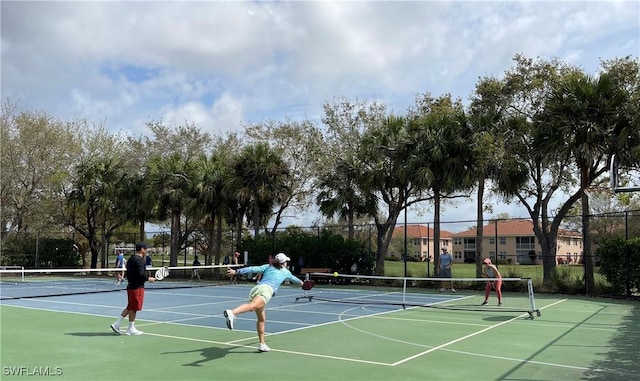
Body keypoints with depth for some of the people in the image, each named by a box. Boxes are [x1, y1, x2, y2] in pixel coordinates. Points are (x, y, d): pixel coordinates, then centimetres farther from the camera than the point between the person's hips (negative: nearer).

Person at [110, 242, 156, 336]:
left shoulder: (131, 259, 13)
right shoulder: (139, 260, -17)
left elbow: (128, 274, 18)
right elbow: (141, 274, -25)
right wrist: (148, 278, -9)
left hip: (131, 286, 9)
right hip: (137, 287, -9)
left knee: (130, 307, 17)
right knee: (134, 308, 1)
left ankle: (117, 324, 16)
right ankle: (131, 329, 11)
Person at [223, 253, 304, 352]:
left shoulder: (267, 267, 29)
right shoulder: (285, 272, 27)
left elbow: (253, 269, 13)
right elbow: (294, 279, 49)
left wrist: (236, 271, 8)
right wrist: (300, 282, 71)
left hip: (255, 288, 6)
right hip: (267, 289, -5)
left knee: (262, 319, 18)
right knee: (252, 306, -32)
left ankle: (262, 344, 20)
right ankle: (232, 313, -61)